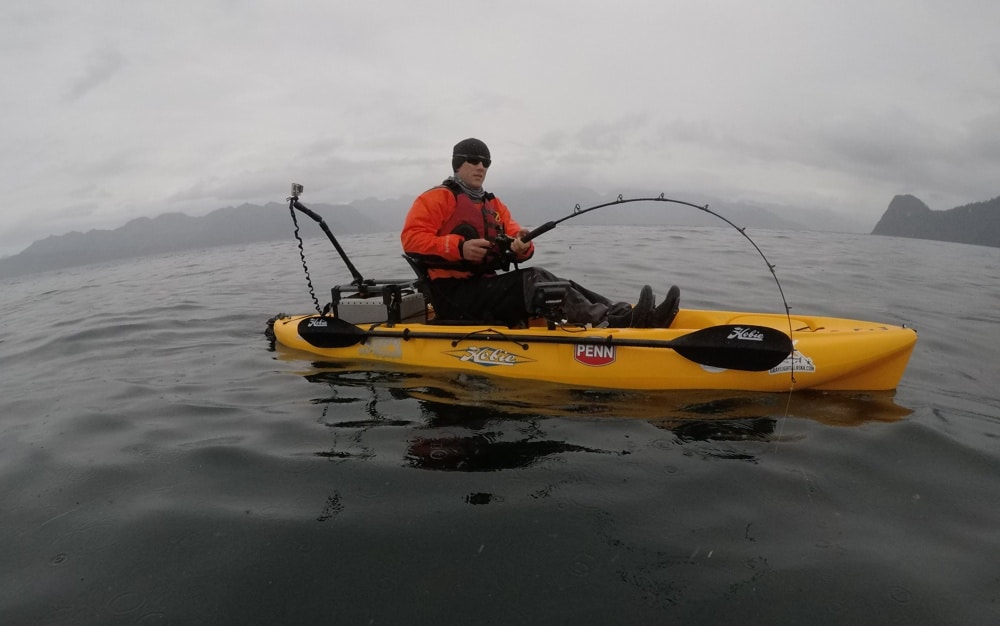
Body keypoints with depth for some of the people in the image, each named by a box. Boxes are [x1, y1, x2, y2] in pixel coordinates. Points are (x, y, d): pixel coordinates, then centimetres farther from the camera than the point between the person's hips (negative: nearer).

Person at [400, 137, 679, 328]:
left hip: (487, 287, 7)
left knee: (562, 286, -14)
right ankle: (614, 322, -39)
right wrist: (459, 247, -23)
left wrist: (522, 246, -16)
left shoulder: (493, 204, 23)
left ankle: (626, 315, -29)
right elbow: (412, 238, -12)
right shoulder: (437, 198, 2)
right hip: (455, 295, -7)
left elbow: (515, 240, 9)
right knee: (534, 280, -28)